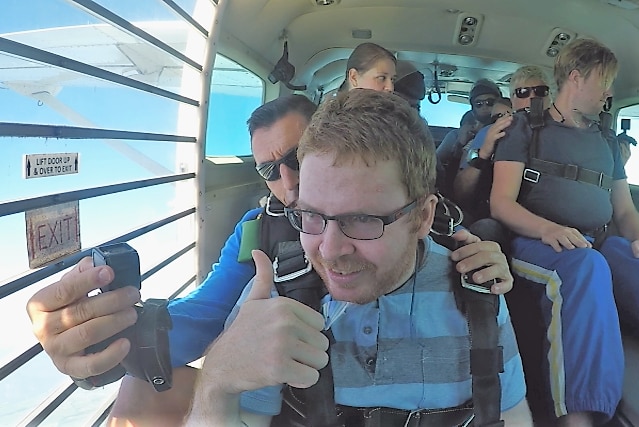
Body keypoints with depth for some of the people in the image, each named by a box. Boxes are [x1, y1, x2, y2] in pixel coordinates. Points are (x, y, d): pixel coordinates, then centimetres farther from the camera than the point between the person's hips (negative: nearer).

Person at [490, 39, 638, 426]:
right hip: (537, 243, -5)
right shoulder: (527, 127, 8)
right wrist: (548, 228, -24)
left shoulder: (607, 142, 26)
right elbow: (501, 204, -4)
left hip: (602, 245, 5)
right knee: (585, 265, -38)